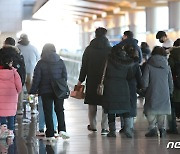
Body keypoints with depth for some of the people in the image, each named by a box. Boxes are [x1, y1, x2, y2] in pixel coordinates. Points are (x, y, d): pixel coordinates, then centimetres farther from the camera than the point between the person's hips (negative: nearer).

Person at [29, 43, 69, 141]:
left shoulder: (41, 63, -7)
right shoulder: (60, 62, 2)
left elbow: (36, 79, -6)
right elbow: (65, 76, 5)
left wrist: (33, 91, 1)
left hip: (46, 92, -2)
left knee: (48, 112, 4)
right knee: (60, 110, 14)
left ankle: (50, 135, 3)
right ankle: (62, 130, -3)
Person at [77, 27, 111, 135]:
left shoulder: (89, 49, 1)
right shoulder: (110, 49, -4)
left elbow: (84, 66, 2)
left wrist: (81, 80, 8)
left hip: (92, 81, 2)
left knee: (92, 104, 14)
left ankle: (93, 125, 20)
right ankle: (104, 127, -4)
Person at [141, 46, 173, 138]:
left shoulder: (149, 65, -4)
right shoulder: (167, 66, 6)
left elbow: (144, 81, -7)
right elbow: (171, 82, 10)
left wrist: (145, 88, 13)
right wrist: (170, 92, 23)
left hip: (152, 93, -3)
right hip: (164, 94, 3)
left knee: (150, 111, 5)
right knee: (162, 113, 13)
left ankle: (152, 128, -8)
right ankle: (162, 128, 3)